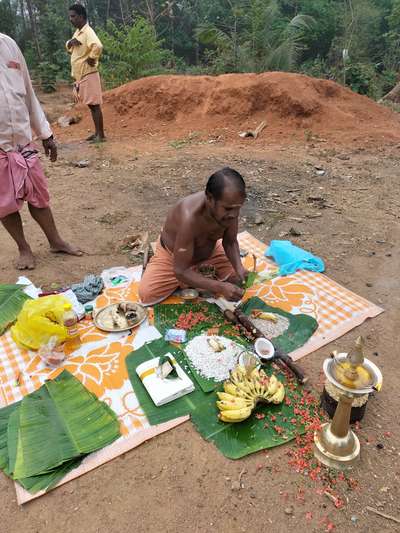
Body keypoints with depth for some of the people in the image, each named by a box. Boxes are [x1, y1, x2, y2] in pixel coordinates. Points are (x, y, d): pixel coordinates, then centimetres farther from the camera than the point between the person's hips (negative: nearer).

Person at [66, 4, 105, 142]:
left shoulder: (88, 31, -14)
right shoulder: (77, 32, 15)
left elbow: (98, 46, -33)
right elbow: (68, 48, 18)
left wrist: (92, 58, -20)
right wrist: (70, 42, -2)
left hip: (88, 75, -10)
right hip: (81, 76, 10)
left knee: (95, 105, -7)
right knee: (91, 105, 12)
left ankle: (101, 135, -3)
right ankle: (97, 132, 19)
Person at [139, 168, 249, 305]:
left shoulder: (230, 207, -27)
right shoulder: (189, 217, -43)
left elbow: (230, 242, -10)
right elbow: (181, 271, -38)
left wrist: (239, 267, -30)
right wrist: (220, 287, -47)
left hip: (209, 252, 4)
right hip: (173, 255, -4)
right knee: (146, 294, -19)